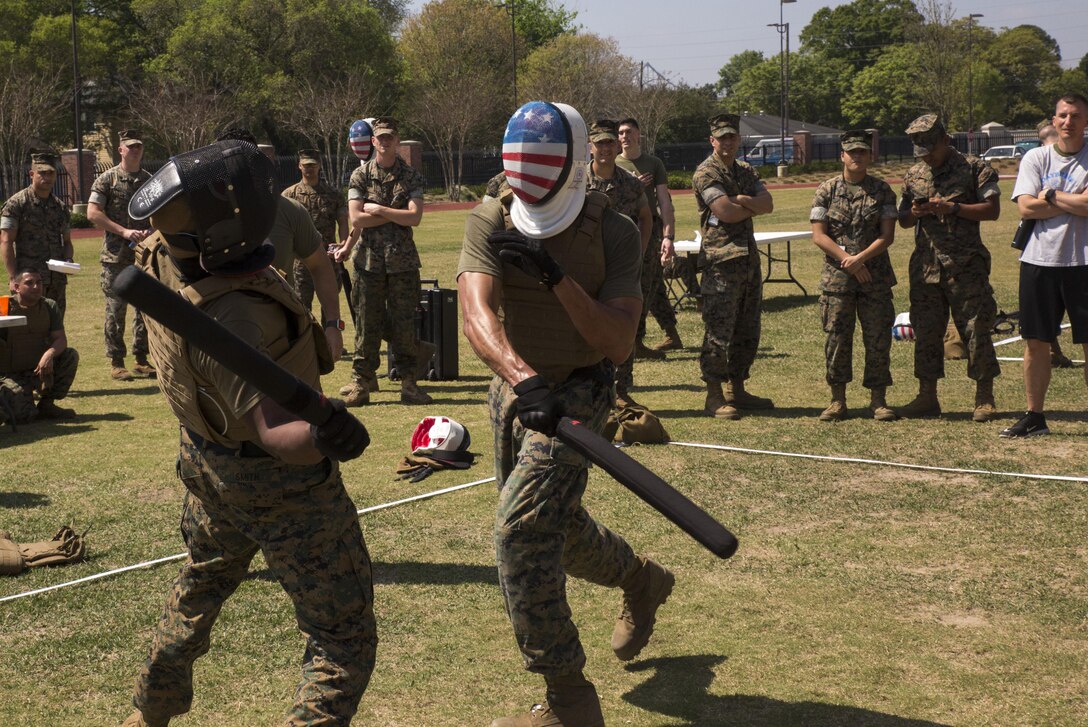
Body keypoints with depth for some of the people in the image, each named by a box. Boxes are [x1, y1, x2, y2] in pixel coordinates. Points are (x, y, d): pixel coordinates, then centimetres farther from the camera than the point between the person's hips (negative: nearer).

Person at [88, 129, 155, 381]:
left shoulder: (150, 181, 10)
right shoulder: (107, 179, -1)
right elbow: (93, 213, -8)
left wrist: (151, 231, -8)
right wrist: (124, 231, -16)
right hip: (116, 256, -4)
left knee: (145, 308, 8)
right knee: (116, 310, -2)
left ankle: (141, 360, 18)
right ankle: (116, 363, 6)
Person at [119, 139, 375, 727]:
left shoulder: (158, 257, -14)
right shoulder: (225, 320, -38)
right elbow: (272, 430, -47)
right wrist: (319, 435, -63)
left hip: (210, 465, 9)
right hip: (281, 486, -9)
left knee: (200, 589, 35)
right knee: (344, 643, 5)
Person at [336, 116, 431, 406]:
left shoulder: (411, 177, 5)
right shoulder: (360, 175, 4)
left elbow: (415, 217, -9)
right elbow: (356, 219, -7)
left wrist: (378, 210, -9)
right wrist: (395, 214, -8)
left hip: (403, 261, 0)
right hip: (369, 261, 0)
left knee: (406, 325, 2)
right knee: (367, 325, 2)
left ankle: (409, 384, 9)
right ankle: (361, 384, 9)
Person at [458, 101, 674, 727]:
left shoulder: (613, 232, -15)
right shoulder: (489, 222, -10)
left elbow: (620, 343, -22)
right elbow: (477, 315, -27)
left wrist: (554, 275, -32)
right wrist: (520, 378, -46)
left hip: (579, 391, -5)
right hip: (515, 388, 5)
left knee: (522, 530, -19)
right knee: (557, 526, 20)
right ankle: (641, 580, 53)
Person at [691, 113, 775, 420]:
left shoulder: (745, 171, 17)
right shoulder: (706, 173, -7)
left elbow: (768, 204, 3)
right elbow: (725, 212, -18)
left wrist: (740, 200, -13)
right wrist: (753, 207, -1)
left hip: (749, 257, 8)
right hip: (721, 259, -8)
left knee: (747, 331, 12)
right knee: (718, 331, -7)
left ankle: (736, 390, 22)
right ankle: (714, 396, -2)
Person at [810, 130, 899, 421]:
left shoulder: (882, 191, 5)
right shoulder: (826, 190, 4)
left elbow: (887, 235, -2)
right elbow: (818, 235, -2)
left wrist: (859, 258, -15)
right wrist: (846, 260, -11)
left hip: (875, 275, 1)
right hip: (836, 276, 0)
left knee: (878, 339, 2)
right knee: (837, 338, 1)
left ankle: (878, 400, 11)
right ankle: (837, 400, 11)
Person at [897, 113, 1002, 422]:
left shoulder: (974, 168, -1)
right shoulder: (913, 175, 14)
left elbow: (992, 209, -7)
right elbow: (902, 220, 18)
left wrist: (953, 208, -16)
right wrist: (915, 213, -5)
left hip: (965, 265, -5)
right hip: (926, 266, 5)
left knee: (976, 329, -2)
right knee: (925, 332, 7)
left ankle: (985, 399, 5)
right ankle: (927, 397, 16)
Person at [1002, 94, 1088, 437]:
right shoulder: (1036, 158, 7)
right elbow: (1026, 207, -6)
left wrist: (1050, 195, -7)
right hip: (1039, 260, 2)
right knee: (1036, 341, 7)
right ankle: (1034, 416, 16)